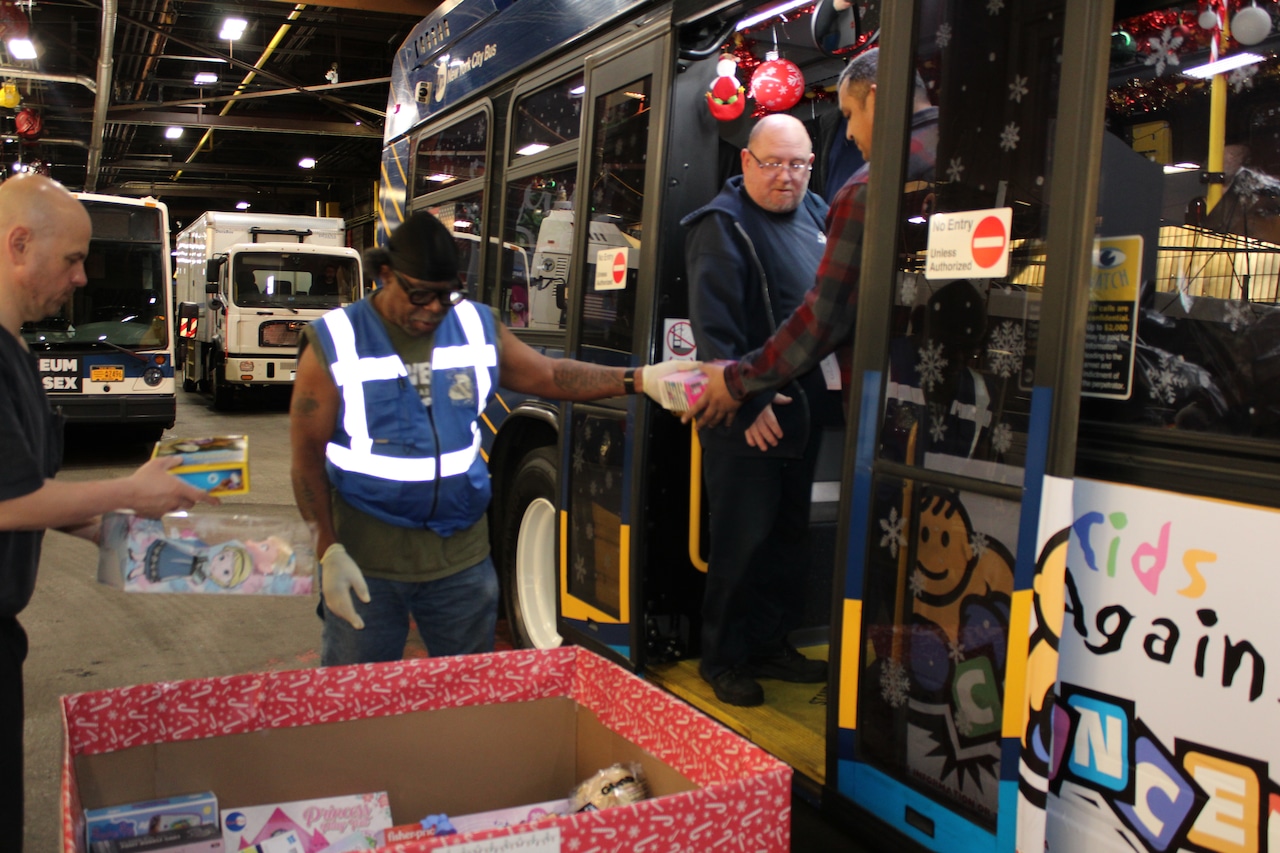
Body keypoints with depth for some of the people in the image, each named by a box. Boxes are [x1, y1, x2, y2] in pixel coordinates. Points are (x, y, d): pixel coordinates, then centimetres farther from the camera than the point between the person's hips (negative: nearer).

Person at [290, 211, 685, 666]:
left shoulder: (477, 328, 4)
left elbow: (548, 374, 10)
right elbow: (307, 455, -6)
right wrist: (328, 551, -14)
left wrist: (638, 379, -3)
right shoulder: (335, 343, -7)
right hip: (366, 564, -3)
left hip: (463, 559, 3)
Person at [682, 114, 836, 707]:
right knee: (743, 541, -3)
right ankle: (723, 659, 13)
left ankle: (771, 644, 30)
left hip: (804, 408, 8)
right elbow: (714, 329, -18)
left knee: (788, 536, 15)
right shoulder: (722, 226, -10)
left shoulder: (816, 213, 13)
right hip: (745, 420, -8)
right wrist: (748, 405, -22)